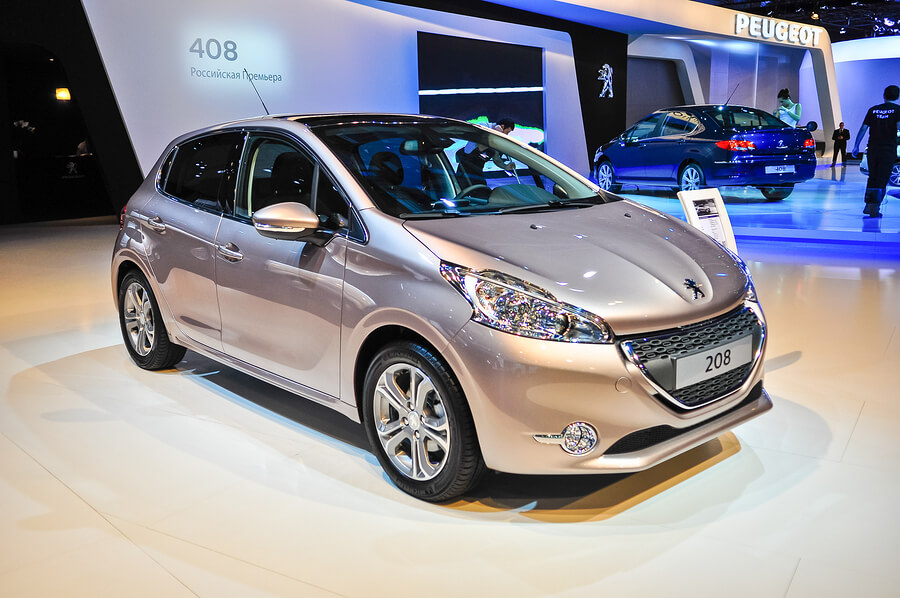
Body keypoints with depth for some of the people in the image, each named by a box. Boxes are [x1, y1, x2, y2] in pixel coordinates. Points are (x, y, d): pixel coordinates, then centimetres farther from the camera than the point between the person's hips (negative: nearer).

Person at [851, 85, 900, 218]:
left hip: (872, 149, 3)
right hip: (888, 150, -3)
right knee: (882, 181, 1)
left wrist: (856, 146, 9)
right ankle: (875, 208, -3)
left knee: (872, 178, 15)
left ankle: (868, 205, 13)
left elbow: (863, 128, 5)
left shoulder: (873, 110, 8)